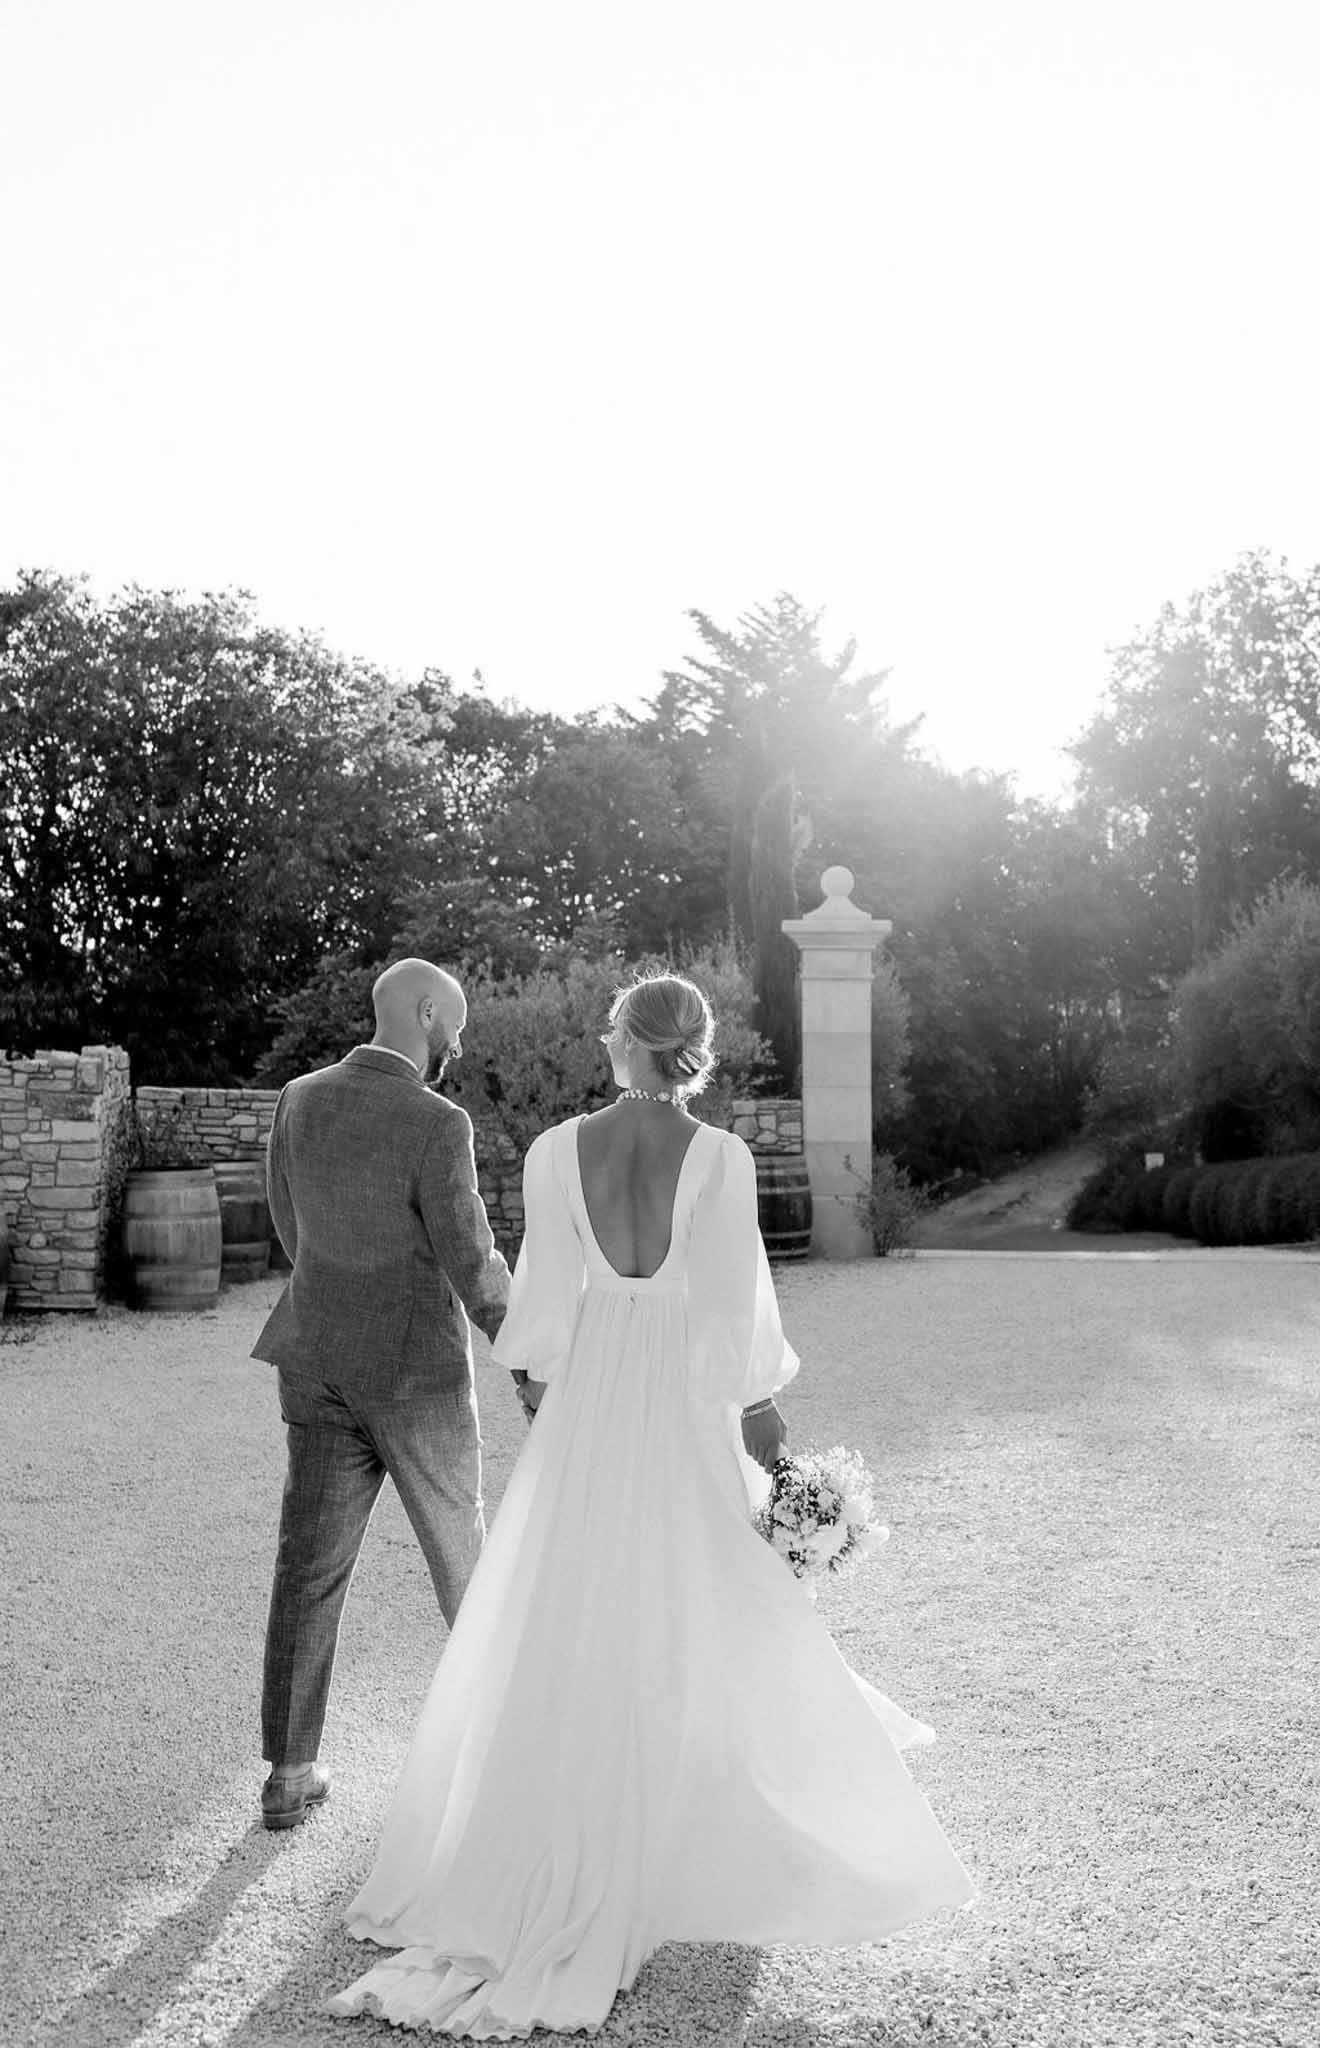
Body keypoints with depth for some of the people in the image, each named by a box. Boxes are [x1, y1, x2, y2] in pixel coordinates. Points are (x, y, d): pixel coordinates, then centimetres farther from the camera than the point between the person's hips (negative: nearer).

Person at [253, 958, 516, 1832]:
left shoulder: (298, 1102, 0)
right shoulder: (437, 1124, -20)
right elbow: (473, 1266, -16)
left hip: (320, 1366, 5)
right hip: (417, 1372, -5)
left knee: (311, 1564, 7)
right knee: (458, 1536, 17)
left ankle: (290, 1773, 10)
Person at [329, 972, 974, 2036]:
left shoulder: (558, 1149, -6)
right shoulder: (719, 1156, -14)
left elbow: (547, 1291, 0)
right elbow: (733, 1299, -11)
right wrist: (762, 1403, 2)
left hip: (587, 1403, 3)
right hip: (687, 1404, -2)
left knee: (569, 1626, 15)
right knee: (694, 1626, 13)